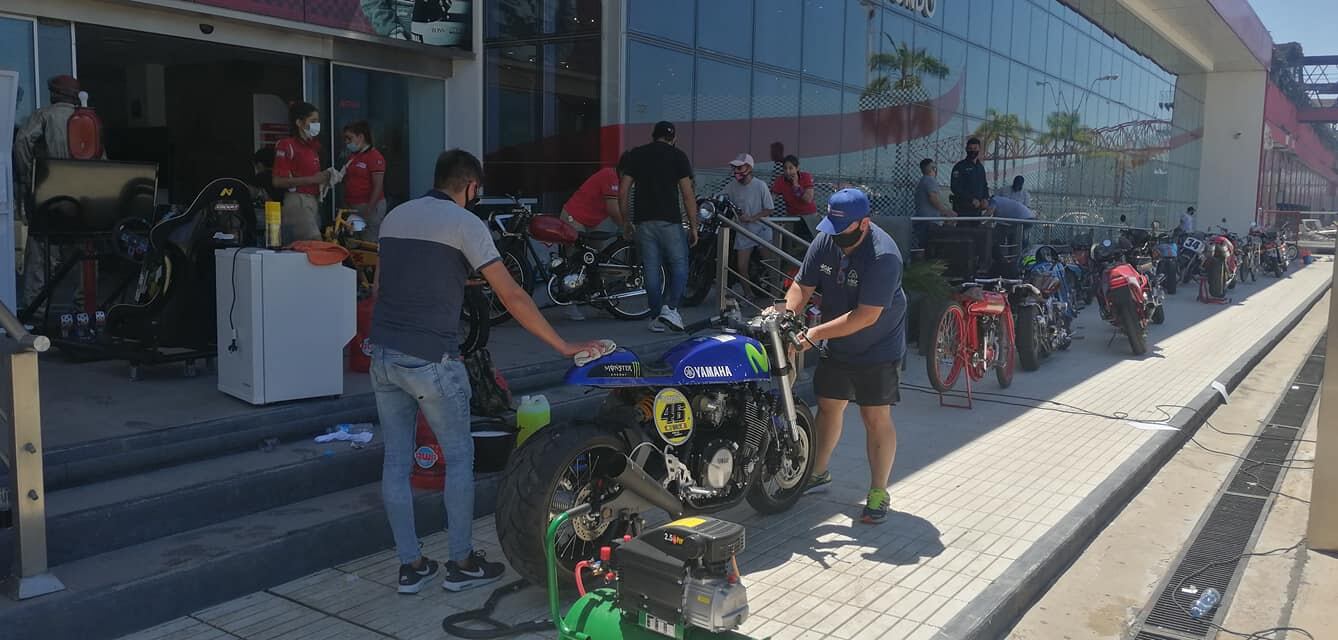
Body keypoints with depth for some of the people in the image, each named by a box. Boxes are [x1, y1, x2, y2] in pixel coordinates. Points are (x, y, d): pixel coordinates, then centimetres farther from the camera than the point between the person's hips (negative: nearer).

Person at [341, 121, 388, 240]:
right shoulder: (352, 156, 15)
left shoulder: (374, 157, -10)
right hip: (351, 206, 8)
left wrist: (369, 209, -20)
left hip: (369, 206, -8)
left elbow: (378, 186, -16)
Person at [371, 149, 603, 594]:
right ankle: (463, 563, 17)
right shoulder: (465, 224, -7)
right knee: (459, 458, 8)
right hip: (431, 359, -7)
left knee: (396, 460, 11)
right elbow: (511, 296, -12)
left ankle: (410, 566, 20)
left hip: (383, 354, 7)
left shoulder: (394, 217, 14)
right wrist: (563, 347, -8)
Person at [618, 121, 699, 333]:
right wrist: (693, 226, 1)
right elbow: (687, 195, -4)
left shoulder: (635, 155, 11)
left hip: (643, 221, 3)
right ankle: (670, 308, -12)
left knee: (652, 269, 8)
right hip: (670, 221, -3)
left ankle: (656, 318, 10)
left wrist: (625, 221, 15)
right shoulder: (678, 156, 2)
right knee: (679, 265, 6)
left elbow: (623, 191, 6)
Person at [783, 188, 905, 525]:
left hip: (878, 349, -6)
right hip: (836, 346, 6)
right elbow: (802, 285, -3)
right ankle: (819, 471, 35)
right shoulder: (825, 241, -8)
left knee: (876, 418, -3)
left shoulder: (883, 256, -29)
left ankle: (878, 493, 10)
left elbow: (866, 316, -31)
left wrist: (815, 333, -29)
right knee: (828, 407, 16)